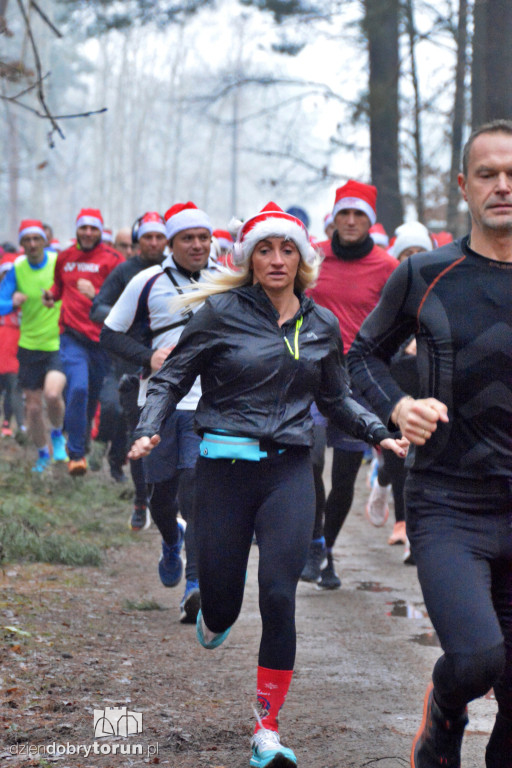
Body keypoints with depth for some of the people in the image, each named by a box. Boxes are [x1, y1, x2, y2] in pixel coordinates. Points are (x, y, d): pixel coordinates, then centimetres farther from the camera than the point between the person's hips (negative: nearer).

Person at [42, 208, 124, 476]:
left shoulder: (111, 259, -2)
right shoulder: (64, 257, 10)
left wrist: (95, 295, -24)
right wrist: (51, 294, 8)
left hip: (102, 337, -1)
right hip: (73, 336, 1)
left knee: (93, 394, 11)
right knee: (78, 388, -18)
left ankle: (80, 441, 36)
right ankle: (76, 453, -11)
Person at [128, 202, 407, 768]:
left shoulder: (322, 325, 9)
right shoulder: (222, 312, -1)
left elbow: (335, 399, 22)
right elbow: (171, 378, 3)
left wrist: (379, 434, 9)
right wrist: (148, 430, -13)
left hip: (290, 470, 2)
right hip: (225, 468, -1)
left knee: (279, 597, -11)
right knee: (222, 601, 2)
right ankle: (214, 616, 44)